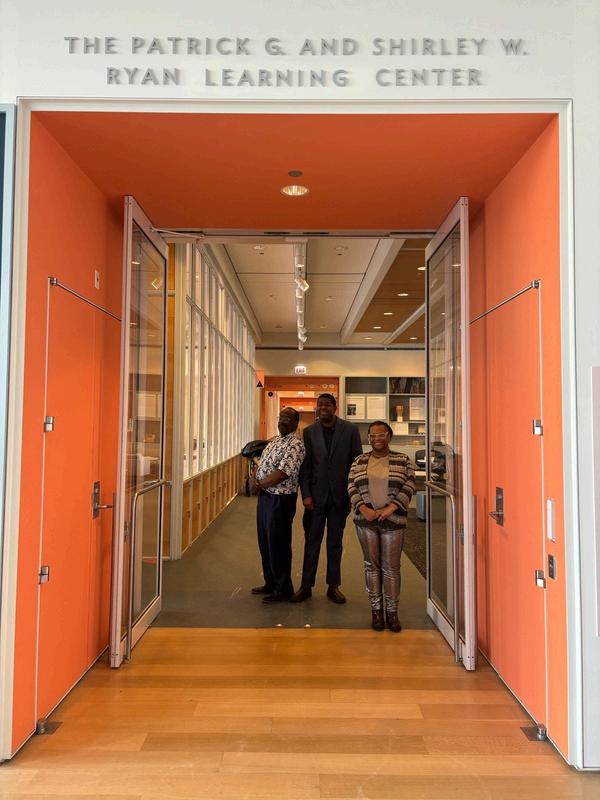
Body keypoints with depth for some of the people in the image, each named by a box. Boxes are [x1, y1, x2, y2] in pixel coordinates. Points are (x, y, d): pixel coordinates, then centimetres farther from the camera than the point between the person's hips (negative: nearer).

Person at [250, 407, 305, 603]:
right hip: (264, 497, 9)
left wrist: (260, 484, -13)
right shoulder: (274, 440, 14)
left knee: (278, 544, 1)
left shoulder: (296, 445, -15)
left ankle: (283, 589, 15)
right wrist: (254, 480, -7)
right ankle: (270, 583, 32)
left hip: (280, 500, -9)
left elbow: (282, 473, -24)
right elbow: (260, 464, 13)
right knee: (265, 542, 17)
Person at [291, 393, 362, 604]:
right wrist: (306, 494, -7)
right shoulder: (309, 432, 1)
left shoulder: (350, 430, -2)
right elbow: (305, 466, 0)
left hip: (340, 495, 0)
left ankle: (333, 586, 24)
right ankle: (306, 586, 18)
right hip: (316, 495, 1)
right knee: (311, 541, 8)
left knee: (335, 543, 12)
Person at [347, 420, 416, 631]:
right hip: (366, 520, 2)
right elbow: (351, 486, 3)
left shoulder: (402, 460, 3)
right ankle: (376, 610, 18)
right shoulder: (360, 460, 8)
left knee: (391, 567, 3)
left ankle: (392, 612, 14)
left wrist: (390, 508, -14)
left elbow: (409, 486, -4)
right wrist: (363, 509, -11)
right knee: (371, 564, 7)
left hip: (393, 521, -1)